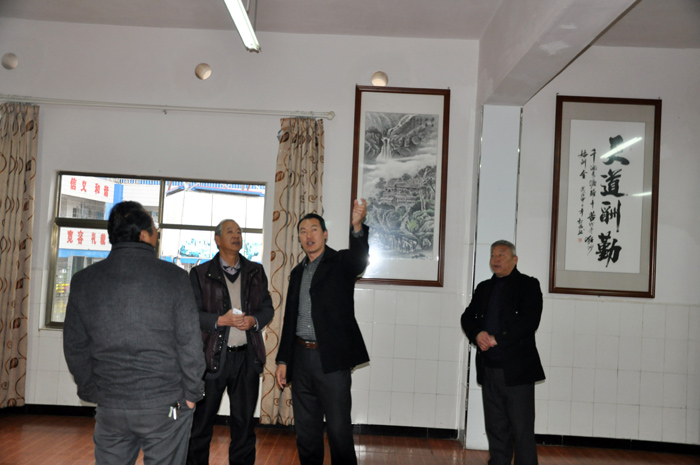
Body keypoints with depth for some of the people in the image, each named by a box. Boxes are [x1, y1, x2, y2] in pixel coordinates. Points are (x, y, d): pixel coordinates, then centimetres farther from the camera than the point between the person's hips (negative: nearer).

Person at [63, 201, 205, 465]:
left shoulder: (83, 280, 2)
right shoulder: (173, 277, -10)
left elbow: (75, 348, 7)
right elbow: (190, 343, -10)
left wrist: (93, 394, 17)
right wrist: (191, 393, 2)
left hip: (110, 407, 3)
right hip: (166, 405, -3)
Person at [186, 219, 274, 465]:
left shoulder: (256, 271, 11)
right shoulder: (201, 273, 2)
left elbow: (267, 308, 11)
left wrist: (253, 320, -9)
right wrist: (222, 320, -17)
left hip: (248, 355, 3)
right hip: (213, 355, -2)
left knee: (244, 421, 10)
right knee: (202, 419, 6)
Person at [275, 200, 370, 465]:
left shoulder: (341, 263, -2)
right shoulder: (298, 272, 15)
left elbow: (360, 256, -27)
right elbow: (290, 318, 17)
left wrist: (357, 226, -46)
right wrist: (283, 360, 13)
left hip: (332, 358, -6)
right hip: (301, 357, 6)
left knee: (339, 429, -3)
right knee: (306, 431, 14)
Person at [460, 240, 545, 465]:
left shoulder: (528, 285, -1)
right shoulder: (484, 288, 16)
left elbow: (529, 321, -14)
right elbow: (468, 317, 12)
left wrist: (497, 340, -17)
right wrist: (478, 334, -10)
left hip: (517, 370, -5)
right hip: (488, 369, 5)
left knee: (522, 431, -1)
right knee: (496, 429, 13)